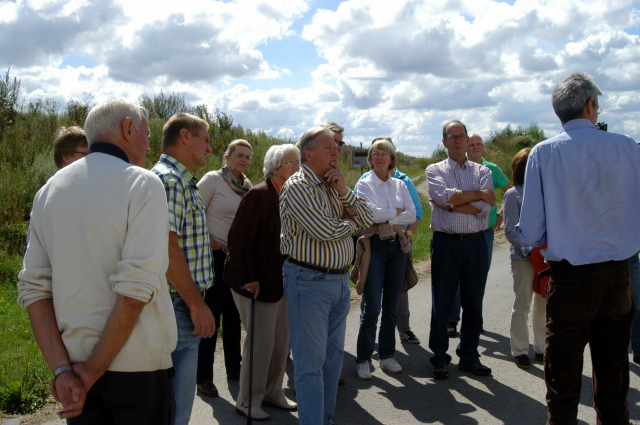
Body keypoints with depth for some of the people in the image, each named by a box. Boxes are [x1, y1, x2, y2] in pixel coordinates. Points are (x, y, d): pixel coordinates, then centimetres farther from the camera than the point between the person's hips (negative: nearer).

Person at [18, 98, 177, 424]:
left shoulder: (50, 189, 8)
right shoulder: (141, 183, -11)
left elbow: (33, 288, 0)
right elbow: (136, 289, -21)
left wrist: (62, 369, -5)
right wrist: (94, 370, -12)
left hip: (74, 358, 6)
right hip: (136, 364, -5)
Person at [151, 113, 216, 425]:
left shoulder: (183, 182, 18)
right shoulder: (167, 179, -16)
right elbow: (166, 247, -23)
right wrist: (197, 304, -19)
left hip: (183, 306, 11)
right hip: (178, 306, -11)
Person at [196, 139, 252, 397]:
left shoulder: (248, 186, 10)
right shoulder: (213, 179, -8)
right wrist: (208, 241, -12)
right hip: (215, 256, -6)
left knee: (233, 316, 15)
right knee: (211, 315, -2)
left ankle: (233, 368, 29)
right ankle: (203, 377, 9)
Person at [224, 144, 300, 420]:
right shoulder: (259, 195, -17)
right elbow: (238, 240, -19)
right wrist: (248, 280, -19)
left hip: (280, 281, 8)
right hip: (257, 283, -8)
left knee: (282, 338, 13)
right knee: (261, 341, -1)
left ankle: (272, 392, 31)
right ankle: (247, 402, 17)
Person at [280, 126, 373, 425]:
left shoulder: (333, 185, 13)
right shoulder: (297, 186, -12)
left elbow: (367, 219, 8)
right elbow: (324, 230, -23)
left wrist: (343, 191, -6)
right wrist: (350, 224, -3)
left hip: (340, 281, 8)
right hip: (309, 280, -8)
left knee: (333, 356, 16)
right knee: (311, 363, -2)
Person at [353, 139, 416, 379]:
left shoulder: (400, 185, 11)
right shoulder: (364, 184, 0)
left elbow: (411, 215, 0)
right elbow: (369, 213, -16)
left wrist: (385, 218, -10)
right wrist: (396, 212, -5)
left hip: (398, 245, 4)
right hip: (375, 246, -4)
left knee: (391, 306, 10)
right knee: (372, 307, -4)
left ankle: (387, 355, 21)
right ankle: (363, 359, 8)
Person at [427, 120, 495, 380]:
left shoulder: (482, 171, 10)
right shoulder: (435, 170, 6)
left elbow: (484, 207, -6)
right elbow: (447, 195, -14)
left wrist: (450, 204, -11)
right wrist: (479, 193, -7)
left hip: (475, 242, 2)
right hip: (445, 242, -2)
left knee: (474, 304, 8)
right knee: (442, 303, 3)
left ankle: (469, 356, 22)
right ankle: (440, 358, 15)